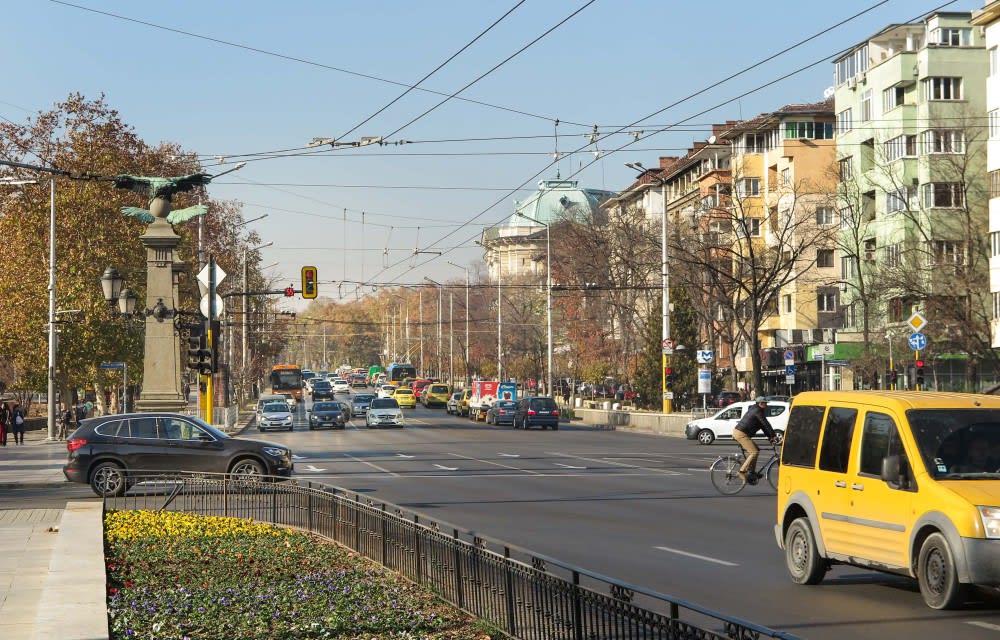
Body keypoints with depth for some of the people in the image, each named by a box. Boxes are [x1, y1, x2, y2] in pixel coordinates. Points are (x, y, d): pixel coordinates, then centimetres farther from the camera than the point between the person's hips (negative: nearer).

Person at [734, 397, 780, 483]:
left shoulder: (754, 410, 22)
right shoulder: (758, 411, -10)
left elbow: (763, 426, 23)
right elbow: (766, 424, -14)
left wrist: (770, 437, 18)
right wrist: (774, 436, -11)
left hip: (738, 432, 11)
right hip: (741, 434, -11)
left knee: (755, 450, 16)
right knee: (754, 452, -16)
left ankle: (751, 472, 16)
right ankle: (742, 472, -18)